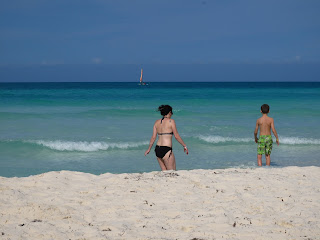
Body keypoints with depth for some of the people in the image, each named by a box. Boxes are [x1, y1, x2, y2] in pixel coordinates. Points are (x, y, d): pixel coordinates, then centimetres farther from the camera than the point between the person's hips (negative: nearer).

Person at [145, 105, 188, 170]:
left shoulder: (157, 122, 10)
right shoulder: (171, 121, -5)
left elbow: (153, 137, 10)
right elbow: (176, 136, -4)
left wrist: (149, 149, 21)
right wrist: (184, 146, 6)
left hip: (157, 149, 7)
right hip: (166, 150, -7)